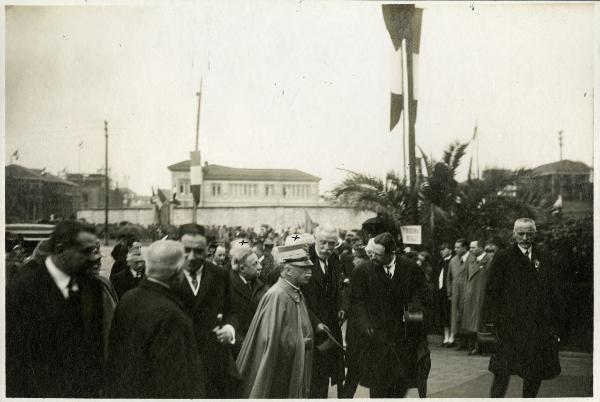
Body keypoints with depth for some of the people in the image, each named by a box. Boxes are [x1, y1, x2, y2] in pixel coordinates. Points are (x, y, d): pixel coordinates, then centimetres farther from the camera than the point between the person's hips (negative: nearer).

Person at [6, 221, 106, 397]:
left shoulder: (92, 286, 2)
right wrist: (19, 394, -12)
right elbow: (12, 351, -11)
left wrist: (97, 386, 2)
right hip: (42, 391, -4)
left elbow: (97, 341, 7)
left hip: (87, 390, 4)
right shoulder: (23, 287, -13)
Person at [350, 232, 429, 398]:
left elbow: (421, 294, 7)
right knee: (378, 383, 3)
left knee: (402, 381, 5)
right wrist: (365, 323, -14)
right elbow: (357, 301, 0)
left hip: (403, 333, 1)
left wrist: (413, 308, -12)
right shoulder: (363, 271, -1)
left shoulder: (411, 269, -1)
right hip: (377, 335, -1)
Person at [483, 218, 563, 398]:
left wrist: (556, 323, 6)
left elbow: (555, 295, 12)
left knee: (536, 373, 8)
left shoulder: (544, 260, 11)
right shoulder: (502, 258, 2)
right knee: (503, 371, -8)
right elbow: (492, 291, -1)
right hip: (510, 325, -3)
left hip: (540, 327, 4)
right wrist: (491, 321, -8)